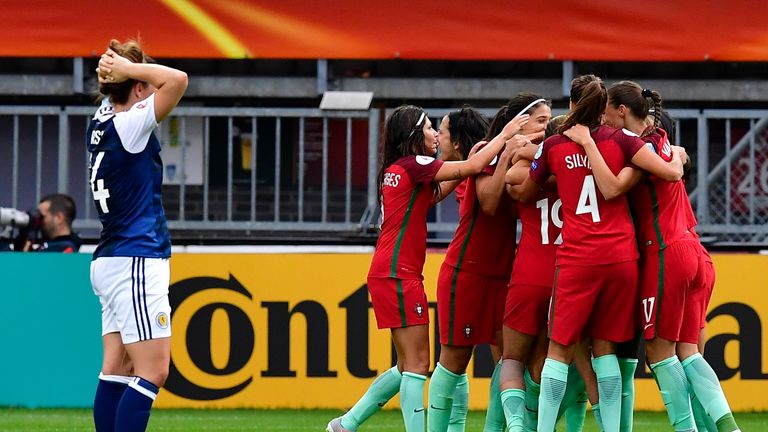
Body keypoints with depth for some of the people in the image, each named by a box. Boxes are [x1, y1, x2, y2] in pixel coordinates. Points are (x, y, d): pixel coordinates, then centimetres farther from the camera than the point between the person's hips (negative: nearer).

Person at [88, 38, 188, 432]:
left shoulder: (102, 120, 11)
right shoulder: (129, 126, -13)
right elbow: (177, 80, -22)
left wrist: (119, 67, 10)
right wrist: (128, 68, -10)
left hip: (109, 263, 9)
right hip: (136, 262, -9)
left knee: (117, 371, 6)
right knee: (152, 372, -11)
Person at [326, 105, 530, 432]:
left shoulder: (395, 171, 15)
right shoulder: (413, 165, -11)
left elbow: (431, 197, 25)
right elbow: (473, 167, -13)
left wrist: (463, 170, 15)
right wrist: (504, 135, -2)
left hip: (388, 274, 9)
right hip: (399, 274, -9)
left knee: (408, 366, 14)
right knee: (417, 364, -9)